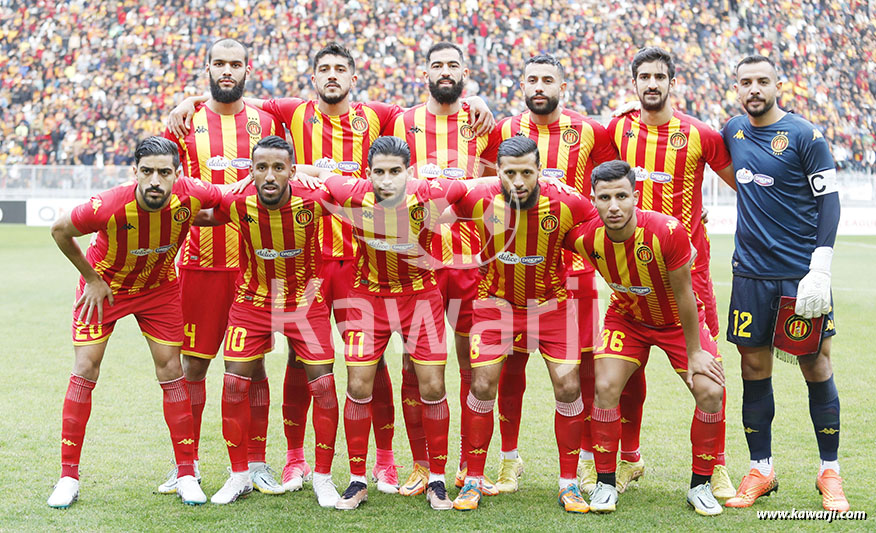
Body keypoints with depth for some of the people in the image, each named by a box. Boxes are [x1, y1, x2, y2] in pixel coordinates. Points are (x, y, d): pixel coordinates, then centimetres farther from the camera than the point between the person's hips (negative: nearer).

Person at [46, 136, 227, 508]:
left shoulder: (190, 195, -29)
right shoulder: (110, 206, -35)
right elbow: (60, 231, -14)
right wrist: (91, 278, -9)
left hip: (160, 288, 2)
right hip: (105, 285, -2)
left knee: (170, 371, -1)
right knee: (85, 371, -6)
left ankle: (186, 474, 8)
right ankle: (68, 477, 4)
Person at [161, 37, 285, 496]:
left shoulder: (265, 123, 9)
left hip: (255, 261, 1)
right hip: (200, 261, 0)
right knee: (191, 363, 2)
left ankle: (256, 463, 13)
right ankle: (186, 463, 13)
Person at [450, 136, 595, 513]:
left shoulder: (564, 204, -23)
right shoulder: (479, 201, -21)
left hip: (551, 303, 0)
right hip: (496, 302, 0)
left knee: (568, 388, -7)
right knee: (482, 387, -6)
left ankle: (569, 484, 9)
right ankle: (473, 480, 10)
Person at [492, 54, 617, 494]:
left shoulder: (589, 133, 3)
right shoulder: (503, 131, 5)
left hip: (574, 262, 0)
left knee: (582, 363, 1)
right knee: (510, 362, 2)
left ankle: (587, 459, 14)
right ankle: (509, 460, 14)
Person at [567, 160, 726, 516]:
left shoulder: (668, 232, -35)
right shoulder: (585, 238, -26)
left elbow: (683, 296, -22)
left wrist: (695, 353, -14)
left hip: (677, 320, -1)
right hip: (626, 317, 2)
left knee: (710, 391, -14)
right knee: (605, 387, -17)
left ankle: (700, 484, 4)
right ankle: (605, 483, 0)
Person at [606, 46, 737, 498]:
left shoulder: (699, 135, -4)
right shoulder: (618, 129, 3)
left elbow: (743, 184, 5)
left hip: (687, 262, -2)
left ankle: (716, 466, 6)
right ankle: (628, 459, 21)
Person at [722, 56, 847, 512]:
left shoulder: (803, 135, -7)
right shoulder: (733, 131, 8)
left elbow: (829, 200, -8)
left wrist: (821, 269, -15)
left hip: (801, 271, -4)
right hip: (751, 272, 4)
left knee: (816, 369, 1)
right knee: (754, 368, 6)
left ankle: (830, 473, 14)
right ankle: (761, 470, 18)